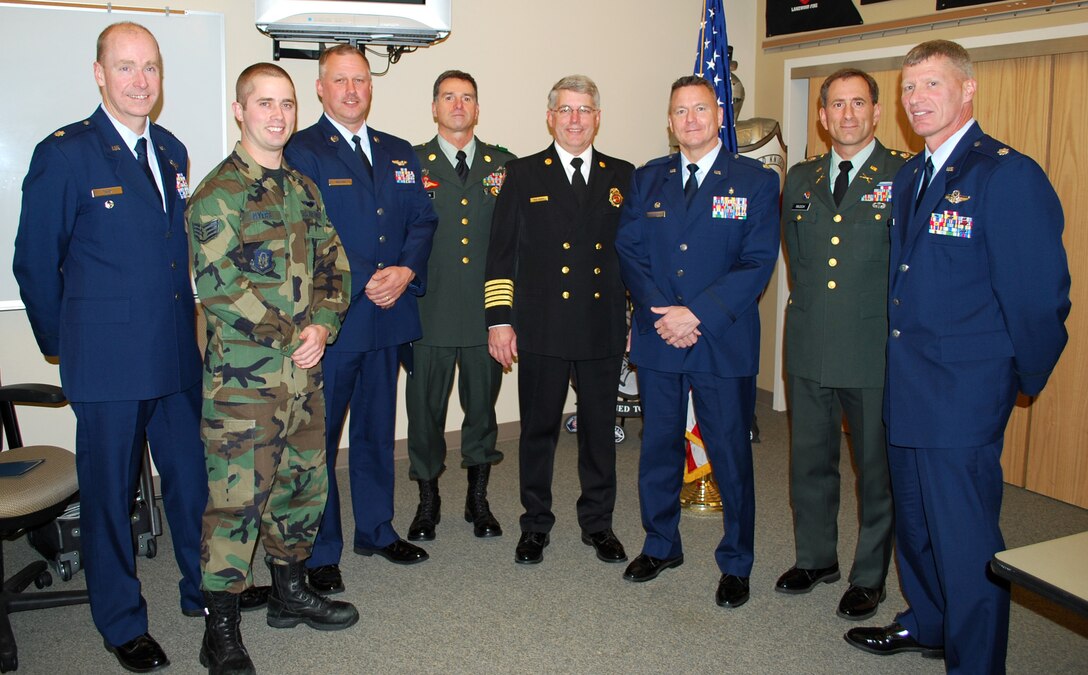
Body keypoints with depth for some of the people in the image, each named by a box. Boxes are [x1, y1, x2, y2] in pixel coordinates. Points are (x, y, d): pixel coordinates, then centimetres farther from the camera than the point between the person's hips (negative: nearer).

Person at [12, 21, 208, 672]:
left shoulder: (172, 151, 10)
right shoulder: (64, 154, -8)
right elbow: (35, 263, -3)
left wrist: (184, 323, 13)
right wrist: (63, 346, 3)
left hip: (177, 355, 5)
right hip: (109, 360, -5)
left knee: (192, 476, 15)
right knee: (111, 490, 9)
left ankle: (205, 589, 34)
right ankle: (123, 623, 26)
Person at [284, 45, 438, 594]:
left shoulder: (399, 153, 14)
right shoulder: (302, 151, -4)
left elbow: (422, 219, 9)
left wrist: (405, 271, -9)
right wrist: (366, 281, -17)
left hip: (388, 316, 6)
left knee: (377, 430, 16)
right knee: (319, 437, 3)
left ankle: (376, 530, 31)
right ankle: (319, 551, 16)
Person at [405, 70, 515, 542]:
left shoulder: (503, 165, 9)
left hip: (487, 312, 2)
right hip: (431, 309, -1)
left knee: (483, 405, 11)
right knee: (426, 408, 7)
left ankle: (479, 499, 28)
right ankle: (428, 501, 25)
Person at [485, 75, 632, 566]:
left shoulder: (622, 176, 9)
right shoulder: (523, 175, 4)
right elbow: (501, 252, 2)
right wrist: (499, 320, -4)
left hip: (603, 328, 2)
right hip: (541, 329, -1)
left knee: (600, 429, 11)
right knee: (538, 428, 8)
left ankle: (598, 522, 27)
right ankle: (535, 525, 24)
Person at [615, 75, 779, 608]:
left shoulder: (756, 182, -1)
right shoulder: (647, 179, 10)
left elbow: (757, 264, -8)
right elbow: (628, 250, 4)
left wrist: (697, 314, -17)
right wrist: (660, 311, -12)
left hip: (725, 343, -3)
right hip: (657, 342, 3)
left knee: (731, 455, 5)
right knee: (658, 448, 14)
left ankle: (736, 564, 23)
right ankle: (661, 545, 33)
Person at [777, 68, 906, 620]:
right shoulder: (799, 179, 10)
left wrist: (899, 327, -3)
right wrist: (807, 302, 13)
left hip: (877, 351, -4)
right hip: (809, 348, 4)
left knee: (877, 468, 9)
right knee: (809, 460, 15)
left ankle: (869, 576, 26)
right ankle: (815, 557, 35)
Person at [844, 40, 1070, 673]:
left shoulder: (1009, 175, -15)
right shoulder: (909, 176, 12)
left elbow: (1040, 294, -14)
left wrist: (1025, 379, -5)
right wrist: (903, 368, 13)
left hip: (963, 395, -8)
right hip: (907, 388, 9)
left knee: (965, 538, 0)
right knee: (914, 520, 22)